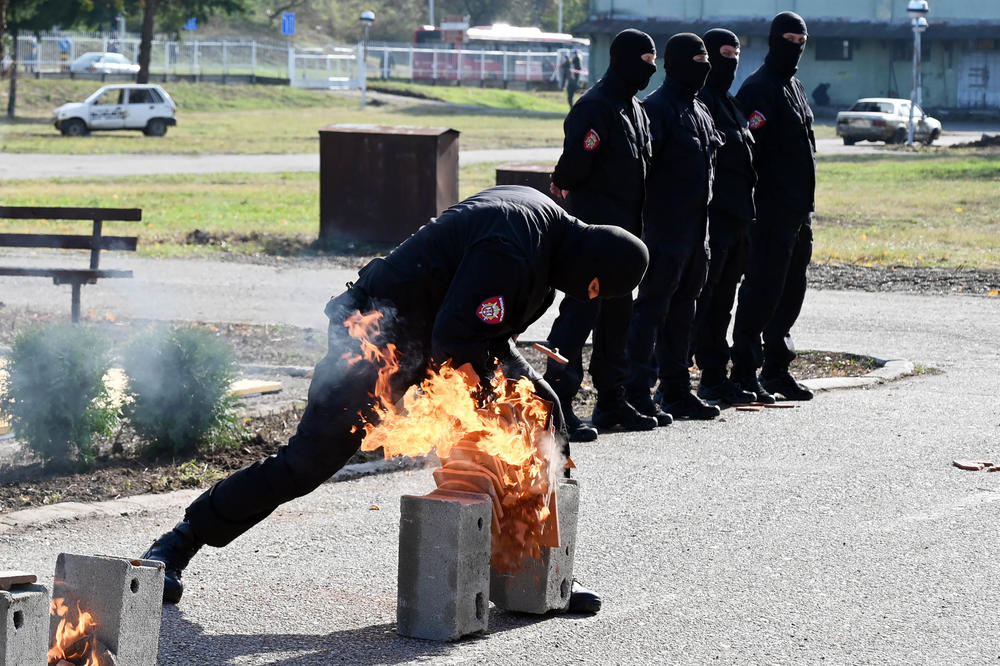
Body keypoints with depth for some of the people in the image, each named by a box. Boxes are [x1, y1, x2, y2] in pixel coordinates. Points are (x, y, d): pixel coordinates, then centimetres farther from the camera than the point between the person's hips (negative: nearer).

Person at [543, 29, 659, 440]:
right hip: (593, 227, -10)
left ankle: (612, 400, 21)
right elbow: (576, 161, -22)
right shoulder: (595, 107, -16)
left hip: (622, 230, 10)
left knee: (617, 313, 14)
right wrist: (564, 186, -4)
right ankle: (557, 403, -13)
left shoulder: (634, 108, 16)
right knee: (581, 310, -11)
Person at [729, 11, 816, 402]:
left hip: (798, 212, 9)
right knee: (763, 289, -8)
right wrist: (749, 204, -22)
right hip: (771, 212, -9)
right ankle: (744, 372, -4)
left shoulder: (795, 87, 19)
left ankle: (777, 368, 20)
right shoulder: (759, 89, -11)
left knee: (790, 290, 12)